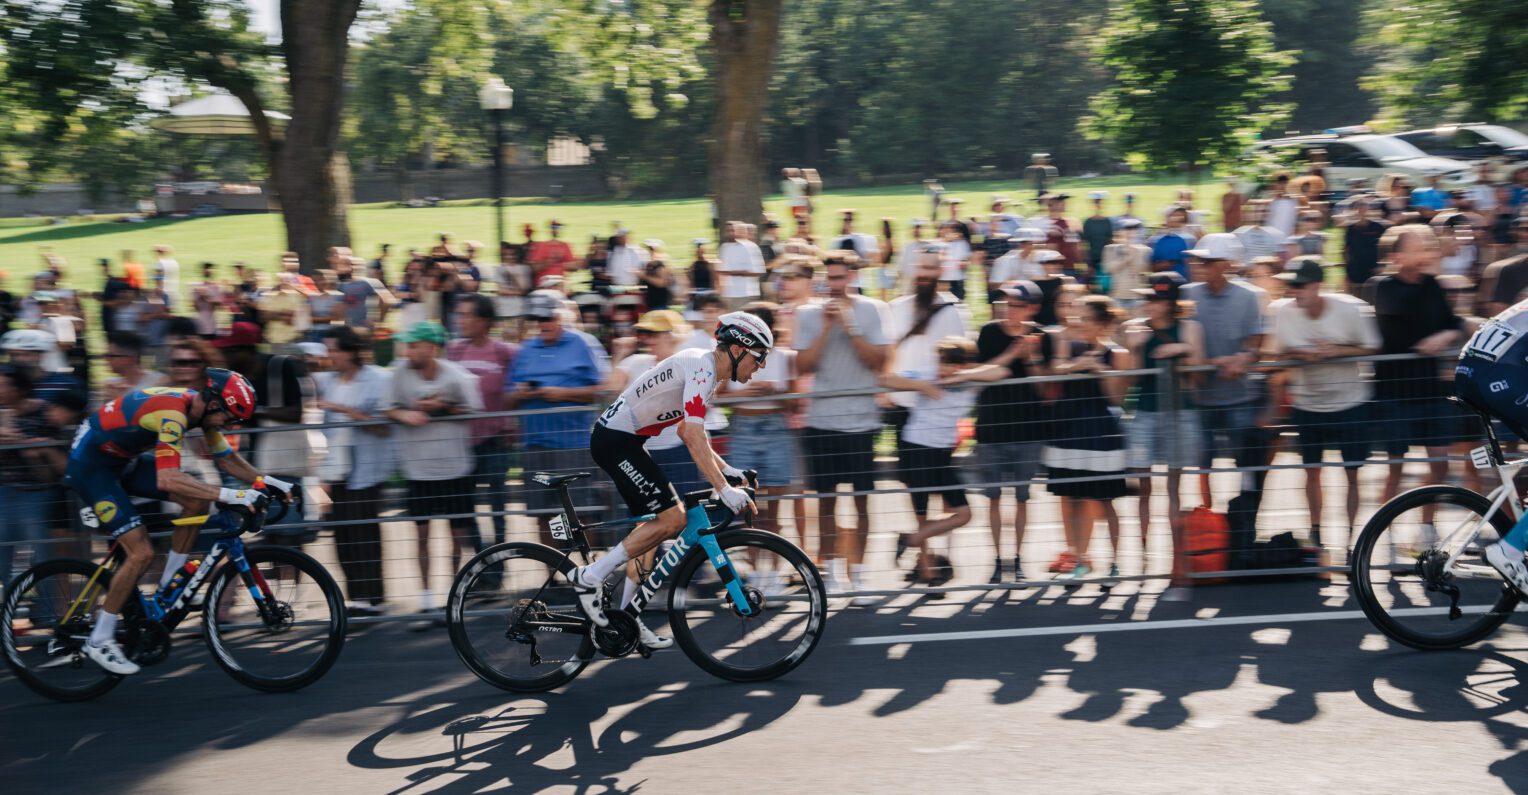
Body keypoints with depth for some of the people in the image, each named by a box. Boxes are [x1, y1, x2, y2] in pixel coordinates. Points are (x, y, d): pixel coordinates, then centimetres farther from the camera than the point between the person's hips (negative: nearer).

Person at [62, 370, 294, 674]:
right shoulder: (173, 413, -32)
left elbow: (227, 459, 7)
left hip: (124, 459, 9)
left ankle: (168, 588, 8)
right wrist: (229, 495, -45)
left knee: (197, 500, -4)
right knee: (141, 553, -15)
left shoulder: (202, 408, -4)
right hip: (91, 464, -9)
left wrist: (266, 481, -8)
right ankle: (99, 641, -2)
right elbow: (168, 480, -42)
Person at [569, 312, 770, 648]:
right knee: (672, 519, -15)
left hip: (622, 439, 11)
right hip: (616, 440, -11)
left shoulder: (706, 369, 13)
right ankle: (589, 577, -9)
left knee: (655, 525, 10)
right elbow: (693, 436, -29)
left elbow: (688, 432, 22)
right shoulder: (702, 368, -18)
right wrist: (724, 489, -34)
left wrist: (727, 471, 14)